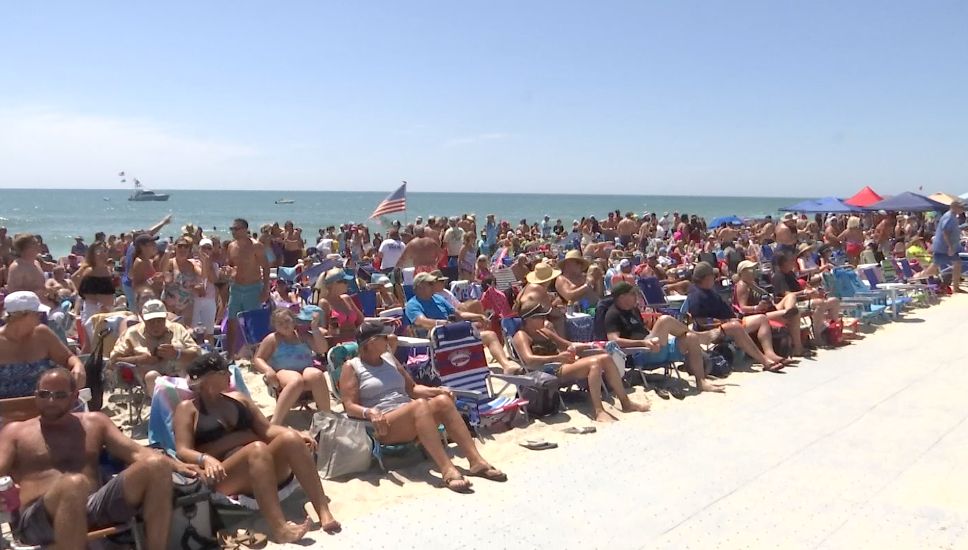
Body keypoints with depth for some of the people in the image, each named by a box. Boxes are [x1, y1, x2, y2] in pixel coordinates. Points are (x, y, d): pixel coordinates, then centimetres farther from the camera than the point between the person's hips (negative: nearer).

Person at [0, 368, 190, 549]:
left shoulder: (94, 422, 22)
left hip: (95, 506, 3)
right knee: (74, 484, -40)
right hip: (37, 518, -3)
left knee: (156, 465, -22)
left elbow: (135, 452, 12)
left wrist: (175, 465, -7)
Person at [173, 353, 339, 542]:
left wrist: (298, 435, -2)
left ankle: (324, 513, -35)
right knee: (258, 449, -36)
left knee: (290, 438, -26)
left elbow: (266, 429, 16)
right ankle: (279, 527, -48)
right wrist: (206, 459, -27)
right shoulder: (187, 408, 7)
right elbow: (182, 451, -5)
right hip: (226, 476, -5)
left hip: (263, 466, 5)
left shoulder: (238, 398, 22)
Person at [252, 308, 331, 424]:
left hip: (306, 371, 3)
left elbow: (322, 349, 8)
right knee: (296, 380, -40)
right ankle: (274, 424, -47)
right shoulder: (272, 339, 9)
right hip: (283, 373, -3)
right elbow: (257, 359, 5)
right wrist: (268, 370, -17)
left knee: (317, 375, -35)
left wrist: (315, 328, -2)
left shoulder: (303, 335, 17)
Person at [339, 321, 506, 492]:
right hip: (383, 426, -6)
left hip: (410, 418, 6)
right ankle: (447, 470, -48)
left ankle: (476, 461, -32)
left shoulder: (389, 358, 20)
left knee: (443, 400, -24)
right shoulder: (351, 367, 3)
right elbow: (350, 406, -6)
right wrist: (369, 412, -28)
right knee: (420, 404, -35)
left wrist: (436, 390, 4)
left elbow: (412, 389, 22)